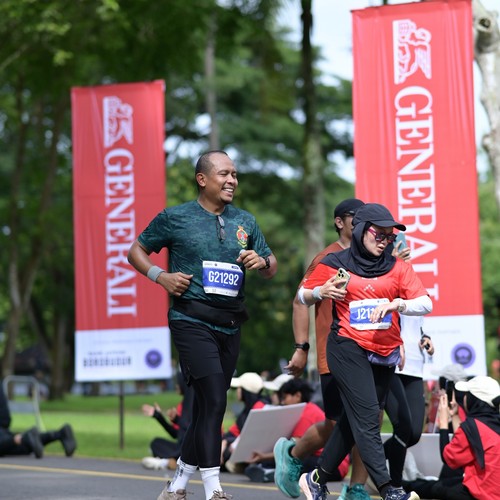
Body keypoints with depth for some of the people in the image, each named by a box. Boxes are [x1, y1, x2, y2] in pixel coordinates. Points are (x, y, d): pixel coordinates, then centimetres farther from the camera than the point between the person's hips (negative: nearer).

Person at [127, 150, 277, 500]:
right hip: (191, 321, -5)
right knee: (214, 400, -18)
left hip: (230, 325, 6)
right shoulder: (175, 218, 1)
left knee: (209, 404, 9)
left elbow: (272, 269, 18)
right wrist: (160, 275, -9)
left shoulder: (245, 222, 13)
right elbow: (136, 251, 9)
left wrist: (262, 262, -6)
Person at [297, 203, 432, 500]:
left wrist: (396, 304, -19)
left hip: (385, 354, 4)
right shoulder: (336, 264, 2)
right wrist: (322, 292, -11)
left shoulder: (397, 267, 9)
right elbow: (303, 297, 10)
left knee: (354, 420, 9)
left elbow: (425, 304, -1)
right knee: (367, 417, -15)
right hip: (348, 349, -4)